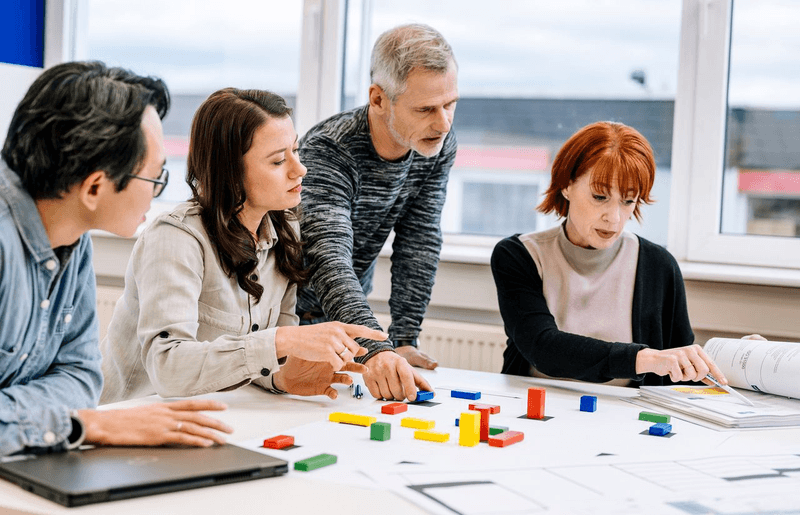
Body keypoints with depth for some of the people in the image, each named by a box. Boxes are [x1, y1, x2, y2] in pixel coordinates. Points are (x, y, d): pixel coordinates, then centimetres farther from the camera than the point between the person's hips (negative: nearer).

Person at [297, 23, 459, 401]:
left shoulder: (439, 147, -12)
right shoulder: (327, 151, -32)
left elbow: (419, 244, -8)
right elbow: (329, 260, -45)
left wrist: (403, 340, -15)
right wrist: (376, 350, -59)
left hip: (350, 314, 5)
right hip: (291, 310, -5)